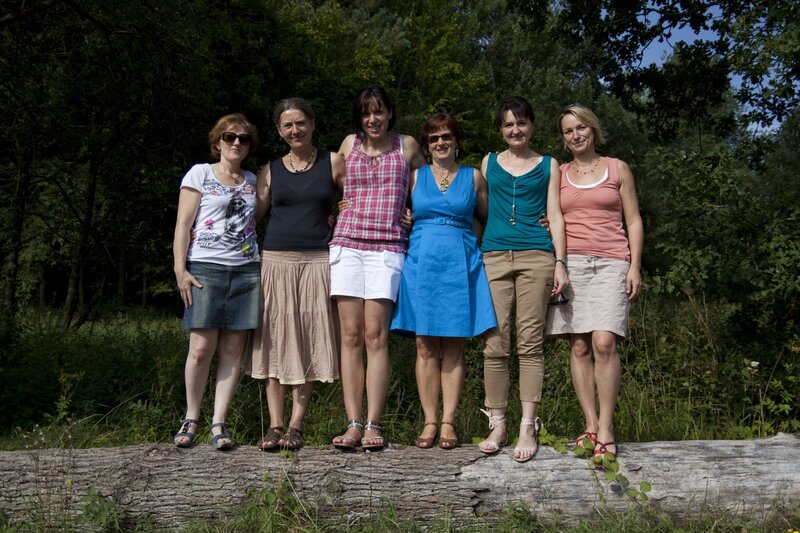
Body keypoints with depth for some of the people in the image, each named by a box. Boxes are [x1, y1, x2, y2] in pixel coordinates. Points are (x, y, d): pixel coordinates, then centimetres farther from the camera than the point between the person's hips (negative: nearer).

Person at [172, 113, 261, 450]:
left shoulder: (254, 182, 19)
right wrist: (180, 269, -8)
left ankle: (219, 423, 2)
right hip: (206, 268, -3)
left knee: (233, 349, -1)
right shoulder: (199, 174, 8)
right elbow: (183, 225, 2)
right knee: (202, 347, -9)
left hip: (246, 271, 4)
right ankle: (191, 419, 8)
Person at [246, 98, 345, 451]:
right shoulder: (270, 170, 11)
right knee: (275, 344, 1)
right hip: (276, 262, 2)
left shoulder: (332, 163, 7)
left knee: (308, 344, -1)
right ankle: (275, 425, 6)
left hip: (316, 263, -1)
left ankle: (296, 426, 5)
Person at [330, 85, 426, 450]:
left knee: (375, 335, -10)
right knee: (350, 335, -3)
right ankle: (353, 423, -1)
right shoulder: (349, 144, 14)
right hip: (346, 243, 2)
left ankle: (373, 424, -6)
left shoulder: (407, 146, 10)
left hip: (387, 247, -2)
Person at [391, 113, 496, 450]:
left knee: (453, 347, 0)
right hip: (422, 263, 1)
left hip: (460, 266, 0)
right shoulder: (415, 177, 11)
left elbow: (489, 219, 13)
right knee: (426, 347, 0)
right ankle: (430, 422, 6)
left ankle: (448, 422, 5)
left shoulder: (473, 177, 10)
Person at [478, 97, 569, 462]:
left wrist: (560, 262, -2)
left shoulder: (548, 165, 15)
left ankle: (528, 427, -2)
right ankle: (497, 425, 3)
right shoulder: (489, 163, 18)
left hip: (536, 257, -1)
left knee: (530, 343, -5)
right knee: (495, 344, -4)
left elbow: (555, 215, 9)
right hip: (494, 257, 1)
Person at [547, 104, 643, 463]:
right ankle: (591, 426, 3)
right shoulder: (558, 174, 16)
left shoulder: (617, 169, 13)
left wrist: (634, 266, 0)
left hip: (610, 264, -2)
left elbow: (634, 220, 11)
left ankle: (606, 430, -11)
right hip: (570, 263, 2)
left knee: (603, 342, -16)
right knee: (579, 346, -3)